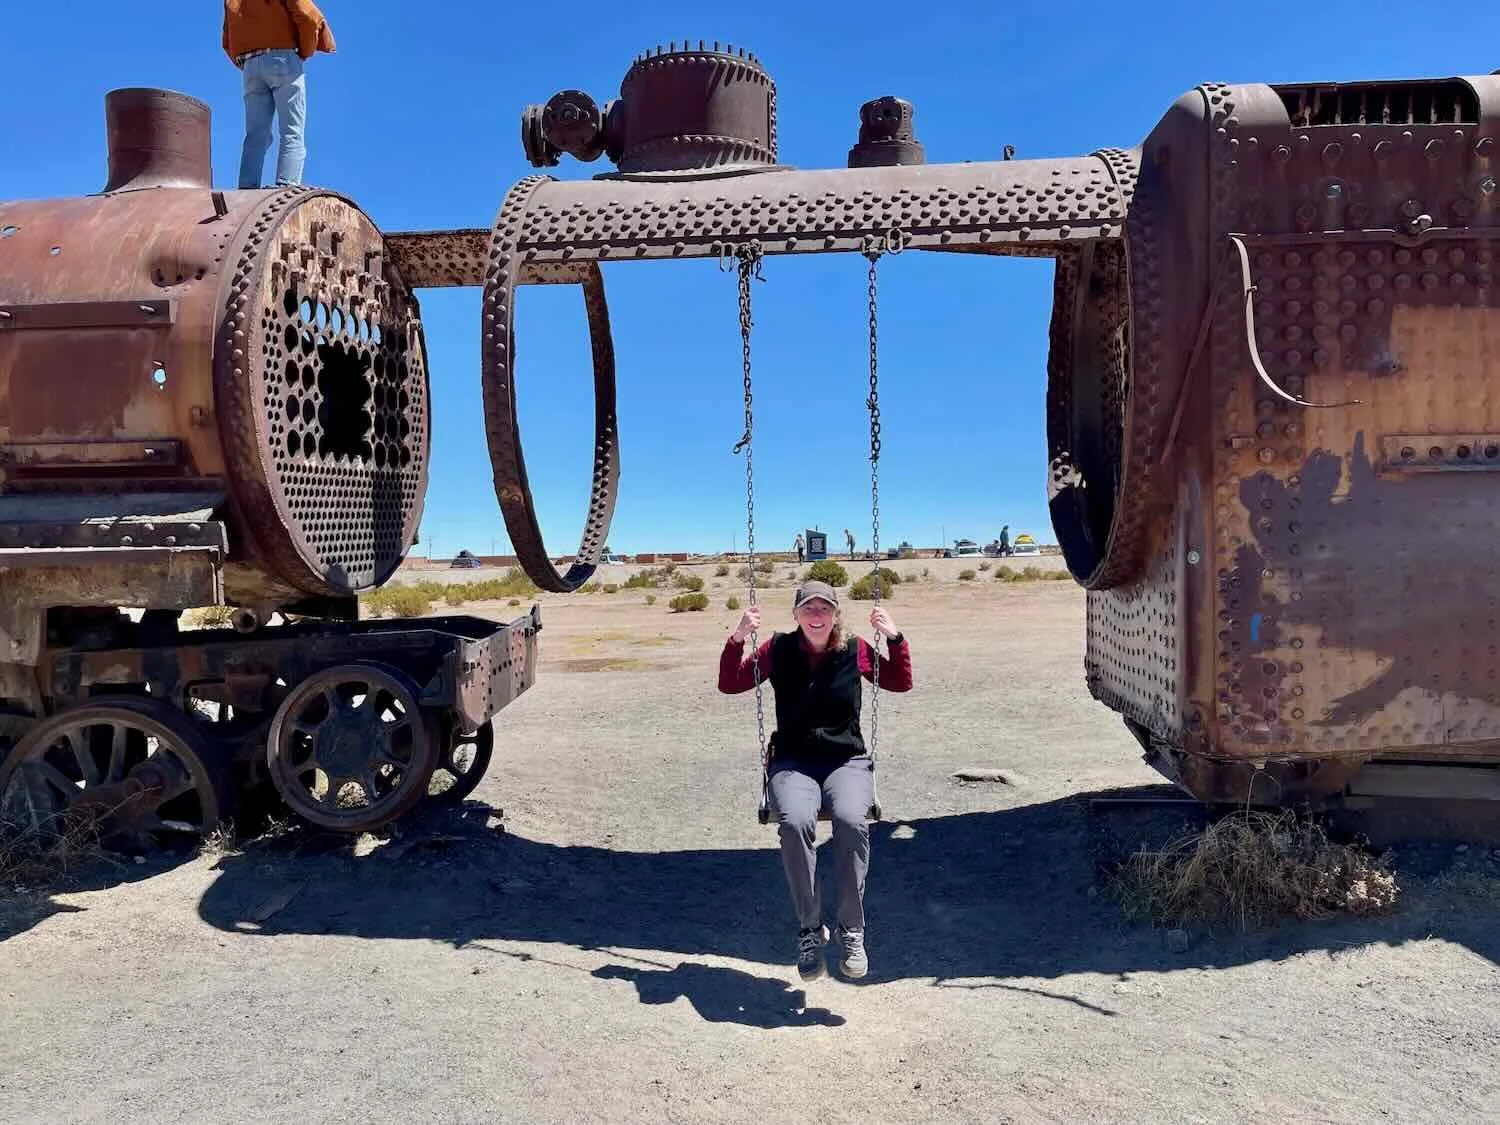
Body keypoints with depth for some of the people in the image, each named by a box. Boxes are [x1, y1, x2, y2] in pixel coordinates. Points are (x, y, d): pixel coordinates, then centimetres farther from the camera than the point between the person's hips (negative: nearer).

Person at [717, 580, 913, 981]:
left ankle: (852, 930, -15)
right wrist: (737, 639, -8)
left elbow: (901, 682, 14)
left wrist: (895, 638, -2)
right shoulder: (778, 649, 3)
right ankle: (809, 929, -16)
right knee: (795, 822, -34)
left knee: (851, 821, -33)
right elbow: (729, 685, 7)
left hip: (847, 761, 0)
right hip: (793, 762, 0)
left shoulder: (856, 650, 4)